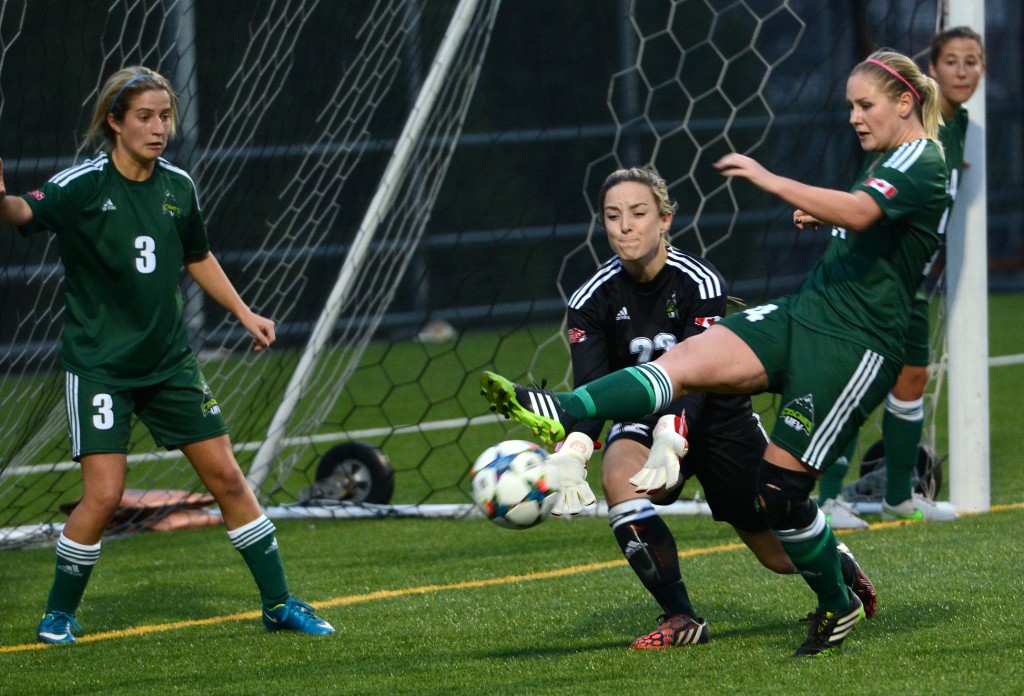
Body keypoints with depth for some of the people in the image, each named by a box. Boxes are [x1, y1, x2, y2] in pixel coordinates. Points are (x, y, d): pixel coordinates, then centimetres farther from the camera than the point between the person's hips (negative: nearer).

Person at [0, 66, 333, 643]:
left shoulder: (178, 187, 3)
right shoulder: (83, 185, -13)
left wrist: (245, 313, 19)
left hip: (169, 358, 5)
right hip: (99, 363, -5)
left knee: (226, 475, 5)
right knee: (104, 493, -12)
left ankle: (279, 604, 17)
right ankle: (59, 614, 9)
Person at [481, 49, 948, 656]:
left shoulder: (921, 162, -12)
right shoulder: (887, 162, 18)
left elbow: (859, 212, -31)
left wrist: (767, 179, -30)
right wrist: (825, 220, 15)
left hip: (855, 345, -9)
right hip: (802, 313, 9)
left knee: (781, 487, -8)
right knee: (687, 360, -15)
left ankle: (838, 607, 12)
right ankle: (563, 414, -31)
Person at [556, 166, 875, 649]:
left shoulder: (700, 283, -22)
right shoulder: (592, 300, -14)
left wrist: (674, 431, -52)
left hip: (719, 418, -2)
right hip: (643, 417, 2)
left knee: (782, 554, 7)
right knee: (619, 474, -35)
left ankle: (840, 564, 46)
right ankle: (680, 618, -26)